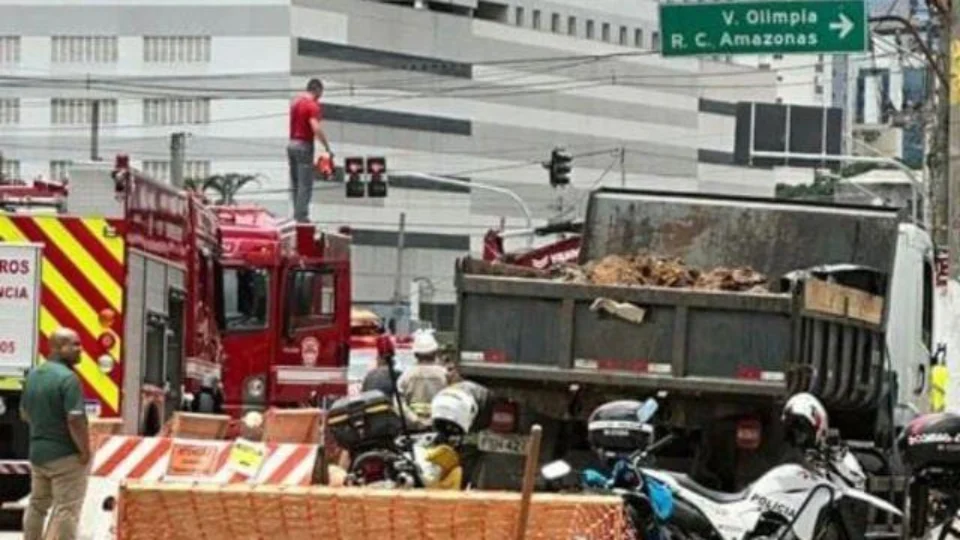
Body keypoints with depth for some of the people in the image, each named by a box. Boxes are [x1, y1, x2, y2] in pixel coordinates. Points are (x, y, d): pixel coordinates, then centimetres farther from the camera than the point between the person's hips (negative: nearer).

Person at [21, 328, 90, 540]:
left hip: (37, 451, 8)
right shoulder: (68, 378, -20)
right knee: (66, 510, -3)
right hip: (66, 455, -8)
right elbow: (75, 420, -25)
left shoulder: (33, 375, 8)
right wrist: (85, 451, -15)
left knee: (37, 505, 19)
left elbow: (24, 413, 18)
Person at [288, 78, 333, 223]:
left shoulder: (296, 101, 11)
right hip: (304, 145, -8)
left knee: (295, 183, 12)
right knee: (305, 184, -5)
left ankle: (297, 214, 16)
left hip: (292, 144, 8)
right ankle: (301, 216, -7)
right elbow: (316, 128, -25)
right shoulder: (312, 106, -15)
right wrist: (328, 147, -20)